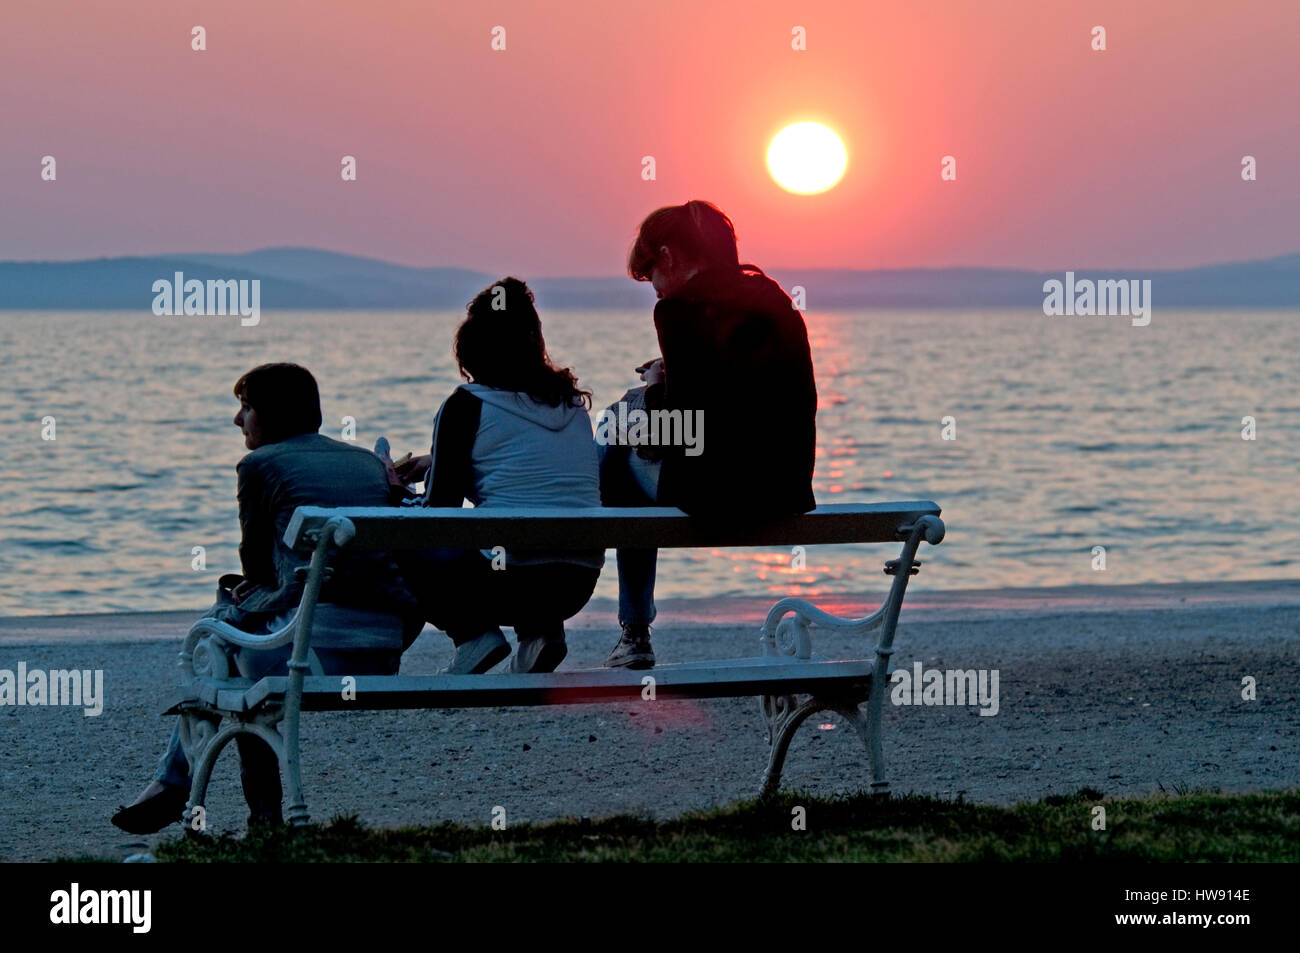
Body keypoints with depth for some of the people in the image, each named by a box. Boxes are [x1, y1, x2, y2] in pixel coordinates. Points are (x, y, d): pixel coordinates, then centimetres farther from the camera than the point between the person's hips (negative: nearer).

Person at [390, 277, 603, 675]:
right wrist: (435, 460, 36)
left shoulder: (467, 405, -4)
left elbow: (440, 508, -2)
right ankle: (539, 629, 12)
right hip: (579, 586, 6)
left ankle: (474, 633, 1)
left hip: (510, 580, -6)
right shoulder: (571, 401, 13)